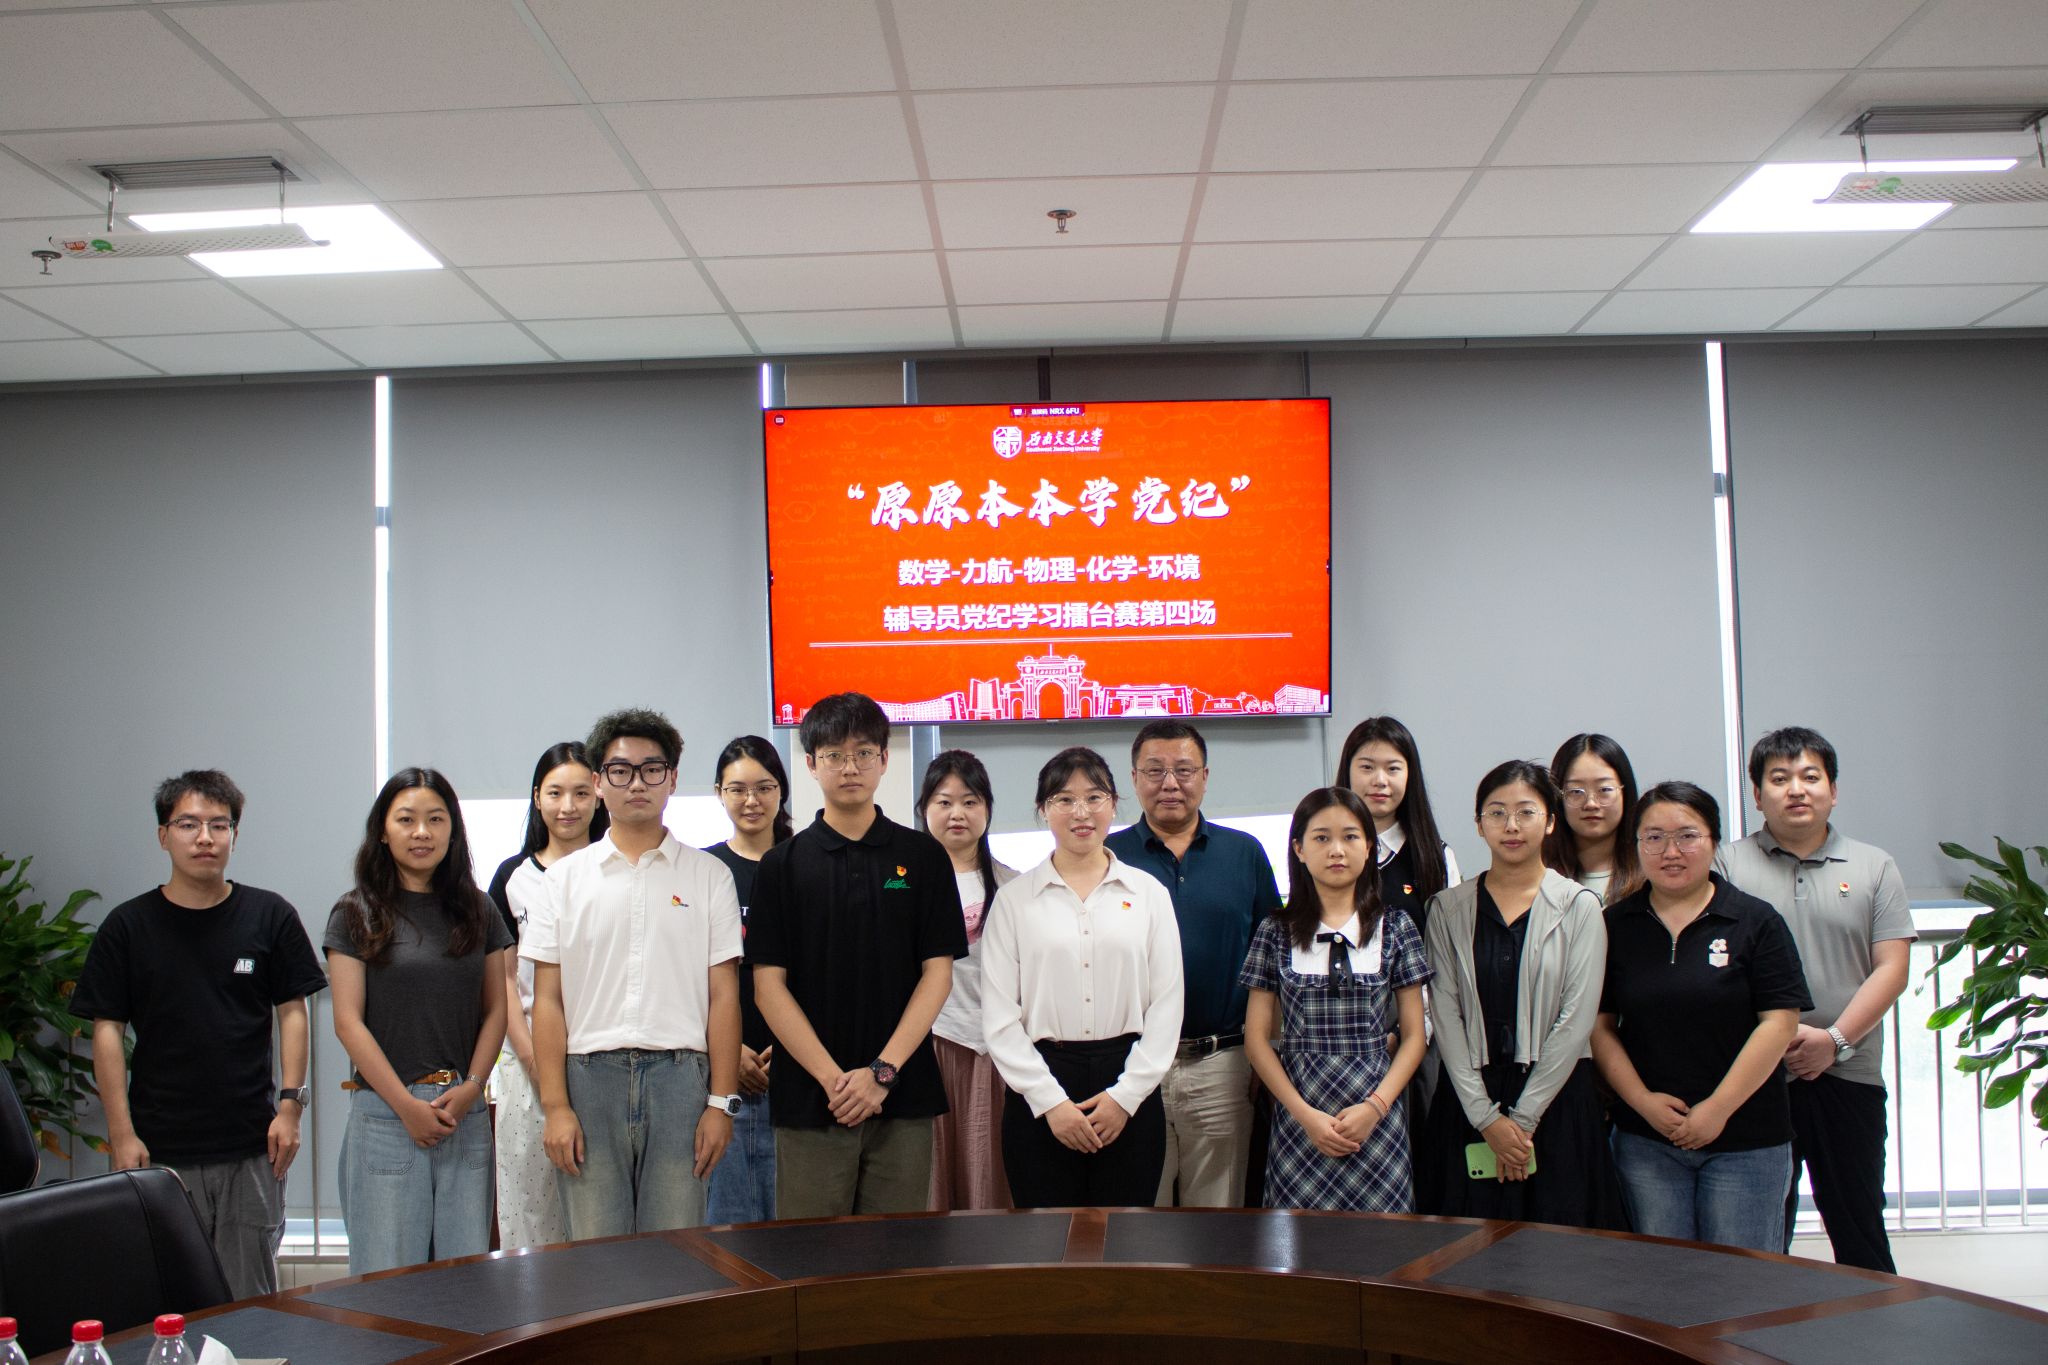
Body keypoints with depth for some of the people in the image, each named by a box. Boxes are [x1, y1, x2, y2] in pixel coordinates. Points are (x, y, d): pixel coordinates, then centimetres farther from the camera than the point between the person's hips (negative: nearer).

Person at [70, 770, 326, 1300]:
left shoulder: (270, 915, 3)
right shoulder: (128, 925, 2)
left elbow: (291, 1012, 6)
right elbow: (107, 1030, 2)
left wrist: (289, 1105, -3)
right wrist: (122, 1135, -4)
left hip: (251, 1144, 0)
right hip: (159, 1148, 0)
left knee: (251, 1295, 6)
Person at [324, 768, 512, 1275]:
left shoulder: (478, 911, 10)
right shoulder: (356, 914, 1)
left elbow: (496, 1009, 10)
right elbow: (349, 1022, -3)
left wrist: (472, 1087, -5)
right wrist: (407, 1105, -9)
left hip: (466, 1115, 3)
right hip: (385, 1114, -3)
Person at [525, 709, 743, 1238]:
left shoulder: (708, 876, 8)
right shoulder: (566, 878, 9)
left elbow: (723, 996, 4)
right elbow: (548, 1001, 6)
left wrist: (721, 1102, -2)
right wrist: (555, 1106, -3)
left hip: (680, 1076, 0)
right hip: (591, 1075, 1)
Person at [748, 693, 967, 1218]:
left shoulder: (924, 857, 5)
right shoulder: (782, 864, 3)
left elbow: (937, 973, 0)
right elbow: (768, 984, -1)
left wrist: (882, 1072, -10)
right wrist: (832, 1077, -12)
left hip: (903, 1096, 1)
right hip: (808, 1097, 0)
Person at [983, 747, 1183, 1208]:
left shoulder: (1149, 892, 7)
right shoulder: (1014, 899, 4)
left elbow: (1167, 1005, 4)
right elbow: (999, 1017, 0)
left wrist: (1127, 1094, -4)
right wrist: (1049, 1100, -7)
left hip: (1129, 1088, 1)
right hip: (1041, 1093, -1)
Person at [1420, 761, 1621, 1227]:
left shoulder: (1579, 906, 0)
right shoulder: (1448, 909, 6)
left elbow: (1576, 1020, -5)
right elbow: (1445, 1018, 1)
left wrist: (1522, 1117, -8)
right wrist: (1486, 1117, -8)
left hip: (1556, 1099, -1)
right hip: (1469, 1102, 1)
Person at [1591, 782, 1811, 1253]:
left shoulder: (1755, 922, -1)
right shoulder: (1615, 926, 6)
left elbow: (1778, 1023, -7)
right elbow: (1600, 1026, 5)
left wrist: (1718, 1109, -11)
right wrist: (1642, 1101, -7)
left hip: (1745, 1140, -2)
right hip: (1645, 1142, 2)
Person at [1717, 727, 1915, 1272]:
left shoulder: (1874, 867, 9)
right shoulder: (1728, 866, 4)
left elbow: (1891, 968, 2)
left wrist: (1835, 1039, -10)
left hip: (1849, 1075, 1)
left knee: (1858, 1226, 8)